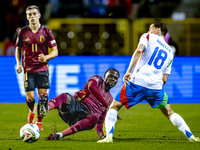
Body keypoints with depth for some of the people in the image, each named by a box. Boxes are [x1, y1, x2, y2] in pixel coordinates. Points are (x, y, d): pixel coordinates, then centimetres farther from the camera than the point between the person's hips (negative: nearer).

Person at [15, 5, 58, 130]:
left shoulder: (46, 31, -1)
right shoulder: (23, 32, 2)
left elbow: (55, 51, 2)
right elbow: (18, 48, 16)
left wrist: (46, 57, -18)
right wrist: (18, 63, 1)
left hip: (42, 68, 0)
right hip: (28, 69, 0)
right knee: (30, 98, -7)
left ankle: (39, 122, 11)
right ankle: (32, 111, 28)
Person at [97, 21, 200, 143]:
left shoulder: (148, 37, 11)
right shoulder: (169, 52, 24)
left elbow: (139, 51, -11)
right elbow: (164, 79, 17)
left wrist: (128, 71, -15)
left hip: (137, 82, -4)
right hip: (156, 86, 4)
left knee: (114, 107, 8)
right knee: (169, 112, 21)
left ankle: (109, 136, -9)